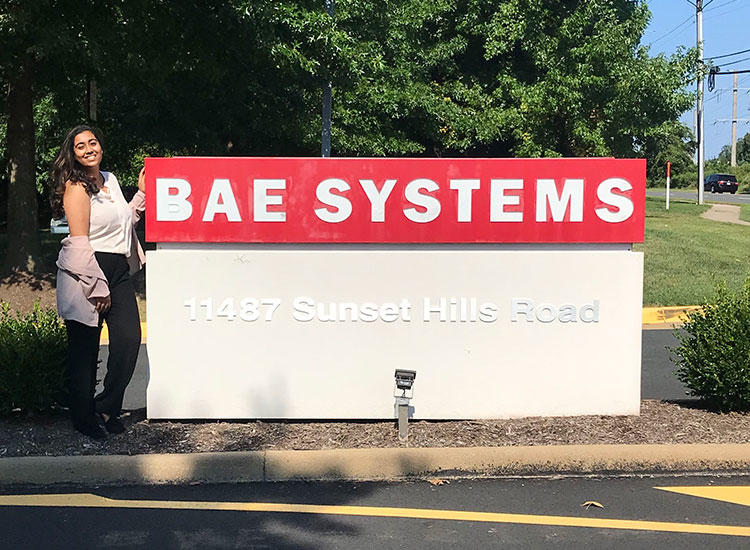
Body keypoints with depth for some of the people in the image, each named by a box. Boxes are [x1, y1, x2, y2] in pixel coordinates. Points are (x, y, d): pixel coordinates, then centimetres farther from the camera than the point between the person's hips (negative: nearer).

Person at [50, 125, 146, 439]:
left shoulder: (110, 180, 15)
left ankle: (106, 408, 13)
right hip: (85, 273, -7)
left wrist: (142, 194, 18)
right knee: (84, 349, 1)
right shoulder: (76, 187, -8)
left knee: (129, 339, -4)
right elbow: (79, 242, -14)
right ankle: (84, 419, 16)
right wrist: (97, 287, -16)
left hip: (118, 271, 7)